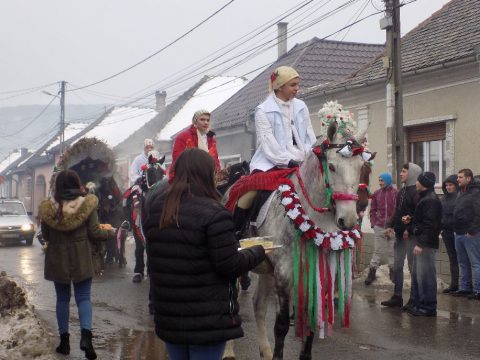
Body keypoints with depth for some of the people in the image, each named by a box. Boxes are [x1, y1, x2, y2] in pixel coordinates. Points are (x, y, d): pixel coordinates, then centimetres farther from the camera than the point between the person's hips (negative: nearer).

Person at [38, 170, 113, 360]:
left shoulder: (48, 208, -5)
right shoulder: (87, 204, -10)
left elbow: (45, 235, 4)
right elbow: (94, 232, -8)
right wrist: (107, 233, 12)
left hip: (57, 260, 1)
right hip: (81, 260, -1)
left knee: (62, 299, 14)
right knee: (83, 298, 4)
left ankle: (64, 339, 16)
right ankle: (86, 335, -16)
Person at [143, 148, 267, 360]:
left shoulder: (154, 209, 3)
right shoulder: (213, 214, -18)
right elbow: (230, 266, -17)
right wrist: (258, 252, 1)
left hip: (168, 318, 6)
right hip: (207, 319, -6)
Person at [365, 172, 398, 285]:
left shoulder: (396, 193, -5)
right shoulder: (376, 194, 4)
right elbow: (372, 210, 10)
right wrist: (373, 223, 1)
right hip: (379, 227, 2)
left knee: (392, 250, 10)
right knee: (377, 250, 5)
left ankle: (393, 271, 23)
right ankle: (372, 272, 10)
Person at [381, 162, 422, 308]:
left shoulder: (416, 192, -13)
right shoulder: (402, 191, 14)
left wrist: (409, 229, -21)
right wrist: (390, 225, 7)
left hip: (411, 235, -9)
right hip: (400, 234, 9)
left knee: (413, 266, 0)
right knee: (397, 265, 11)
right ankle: (397, 297, 18)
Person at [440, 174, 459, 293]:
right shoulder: (445, 198, 13)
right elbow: (440, 213, 17)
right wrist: (441, 226, 9)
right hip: (447, 232, 7)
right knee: (452, 259, 12)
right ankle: (454, 284, 18)